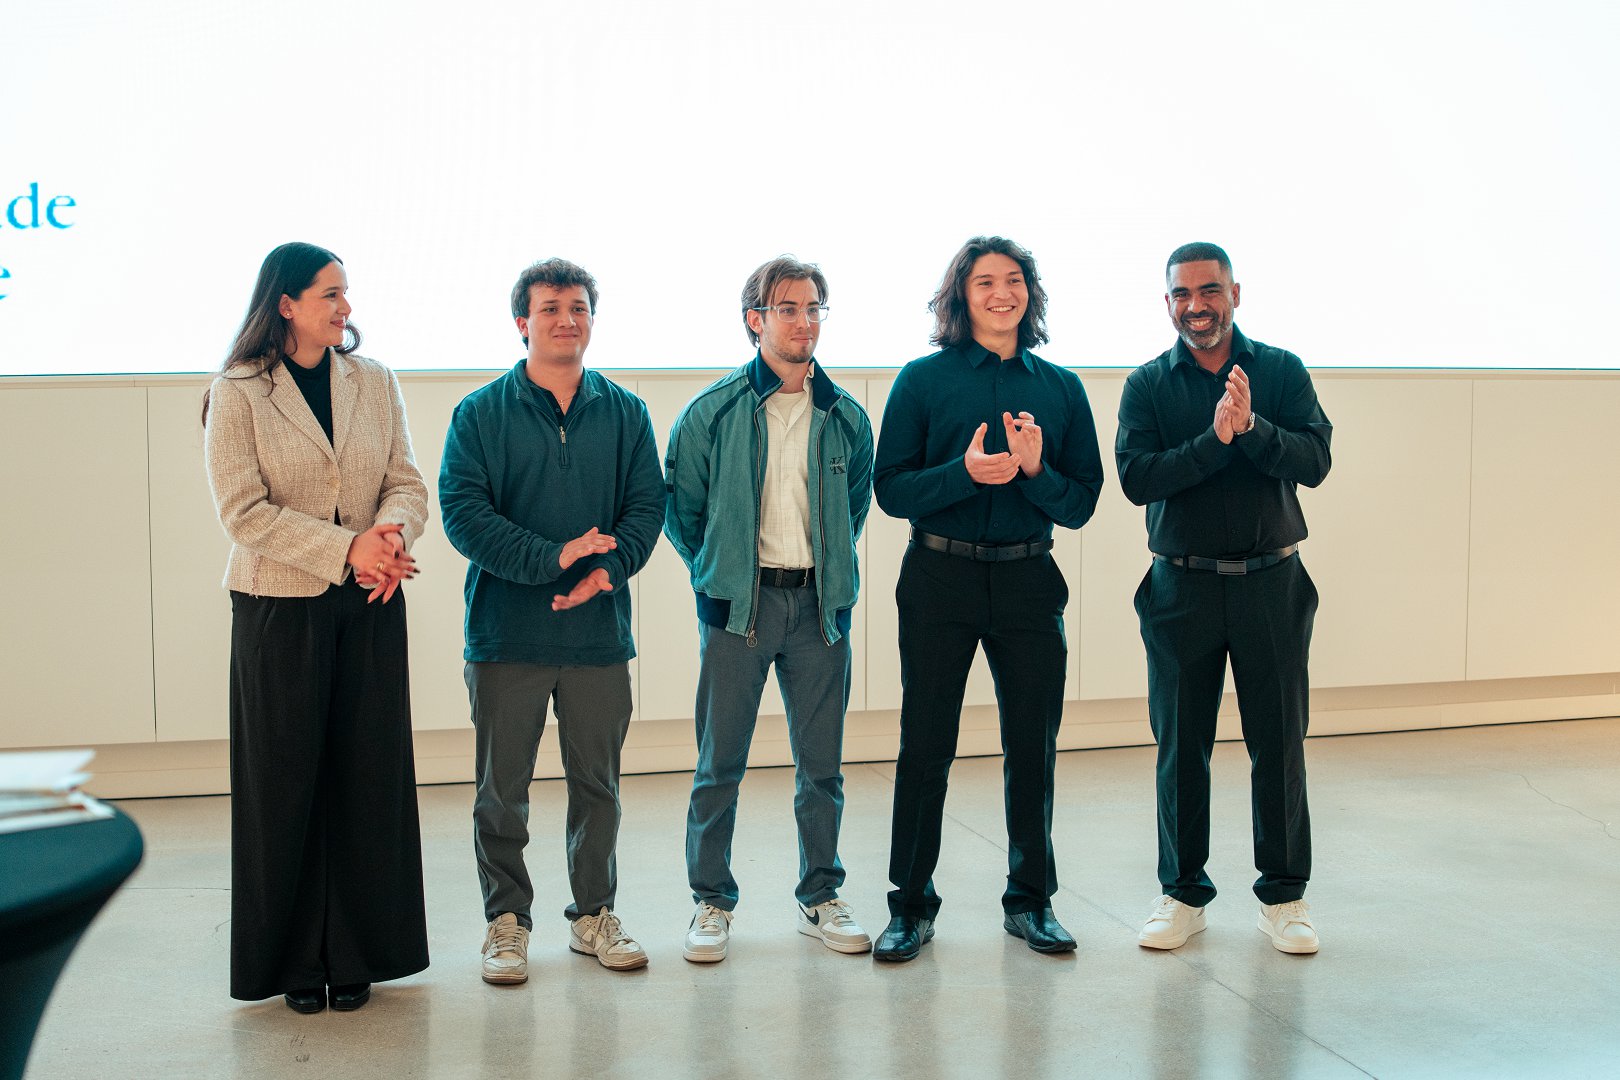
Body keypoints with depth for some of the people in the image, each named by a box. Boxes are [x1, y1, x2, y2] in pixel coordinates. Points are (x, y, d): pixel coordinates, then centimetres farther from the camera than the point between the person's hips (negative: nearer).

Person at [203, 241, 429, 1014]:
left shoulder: (374, 382, 7)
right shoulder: (238, 394, -4)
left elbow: (407, 482, 3)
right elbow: (243, 510, -11)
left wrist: (393, 538, -19)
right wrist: (346, 550, -19)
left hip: (370, 605, 3)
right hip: (278, 608, -3)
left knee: (368, 775, 5)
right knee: (285, 780, 4)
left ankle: (355, 953, 18)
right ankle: (293, 959, 17)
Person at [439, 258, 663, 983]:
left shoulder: (624, 413, 8)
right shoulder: (481, 414, 1)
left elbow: (646, 506, 5)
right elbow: (462, 512, -9)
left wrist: (607, 570, -15)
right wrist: (551, 557, -19)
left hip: (600, 629, 2)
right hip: (506, 632, -2)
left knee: (597, 782, 10)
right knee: (501, 788, 5)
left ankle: (594, 913, 24)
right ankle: (506, 919, 18)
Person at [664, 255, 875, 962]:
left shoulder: (846, 417, 6)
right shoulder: (713, 412, -1)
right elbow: (680, 506, 7)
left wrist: (831, 573, 13)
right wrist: (717, 573, 5)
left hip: (820, 606, 2)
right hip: (737, 607, -2)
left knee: (822, 762, 7)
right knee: (720, 762, 2)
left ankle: (820, 897, 20)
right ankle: (711, 903, 14)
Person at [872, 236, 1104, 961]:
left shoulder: (1060, 387, 8)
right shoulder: (923, 380, 1)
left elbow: (1083, 502, 6)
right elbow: (891, 489, -3)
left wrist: (1036, 471, -14)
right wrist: (965, 472, -19)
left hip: (1027, 580, 2)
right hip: (940, 579, -2)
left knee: (1033, 744, 7)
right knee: (925, 745, 3)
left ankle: (1031, 900, 22)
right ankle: (911, 905, 15)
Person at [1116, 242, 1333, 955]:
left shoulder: (1281, 371, 4)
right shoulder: (1148, 384, 3)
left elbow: (1314, 462, -9)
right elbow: (1136, 478, -11)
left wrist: (1251, 425, -24)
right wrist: (1215, 439, -21)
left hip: (1272, 582, 0)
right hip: (1182, 586, 0)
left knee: (1279, 743, 5)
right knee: (1180, 745, 6)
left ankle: (1283, 895, 17)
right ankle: (1182, 893, 19)